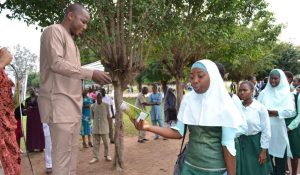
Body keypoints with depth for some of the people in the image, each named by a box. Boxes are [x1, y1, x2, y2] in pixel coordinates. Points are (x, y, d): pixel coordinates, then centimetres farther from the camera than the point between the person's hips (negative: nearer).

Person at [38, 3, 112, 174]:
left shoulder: (71, 41, 22)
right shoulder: (54, 31, -4)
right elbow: (56, 63, -17)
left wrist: (95, 78, 10)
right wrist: (91, 73, -16)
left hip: (73, 103, 9)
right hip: (60, 103, -9)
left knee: (72, 152, 12)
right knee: (62, 154, -5)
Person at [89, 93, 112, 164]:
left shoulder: (106, 105, -5)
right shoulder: (93, 106, 2)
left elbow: (108, 116, 2)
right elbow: (93, 116, 12)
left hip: (104, 127, -2)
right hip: (96, 127, 2)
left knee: (106, 142, 8)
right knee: (96, 142, 6)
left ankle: (106, 155, 23)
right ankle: (95, 157, 14)